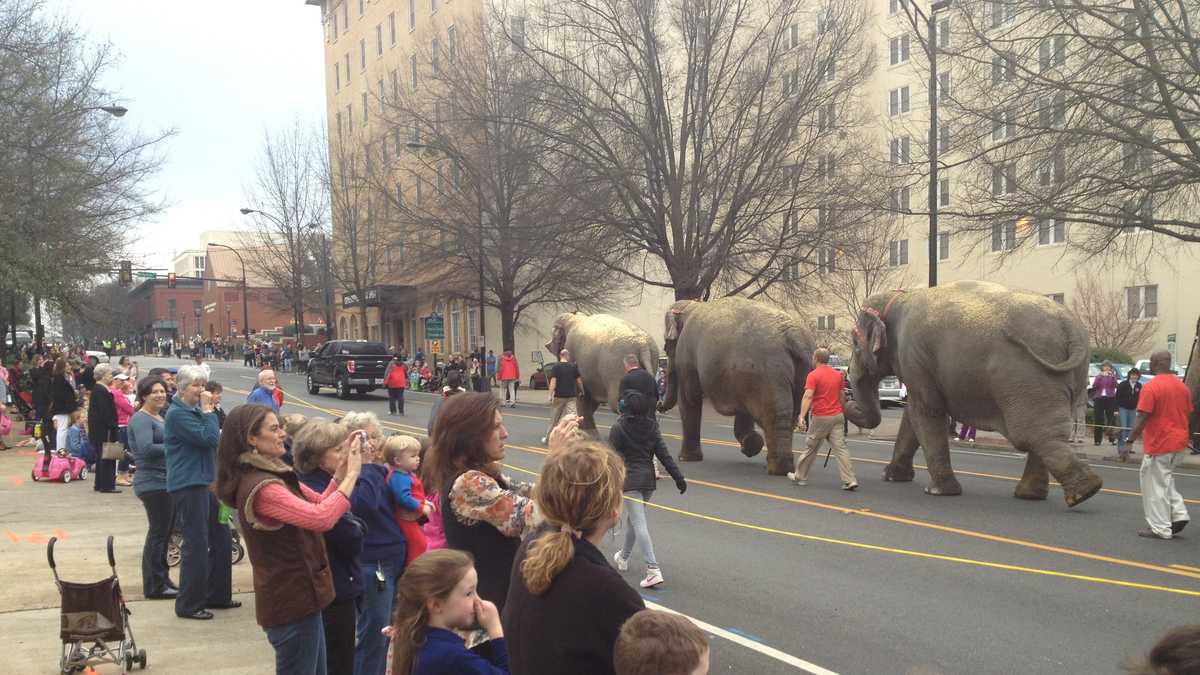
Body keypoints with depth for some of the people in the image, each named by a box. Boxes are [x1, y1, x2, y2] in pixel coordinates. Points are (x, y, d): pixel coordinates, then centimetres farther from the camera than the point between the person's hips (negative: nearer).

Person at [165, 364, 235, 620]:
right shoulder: (177, 414, -13)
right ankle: (188, 605, 5)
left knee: (221, 539, 13)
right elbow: (208, 438, -21)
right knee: (196, 545, -5)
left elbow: (214, 439, 23)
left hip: (206, 482, 10)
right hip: (188, 486, -10)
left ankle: (217, 595, 26)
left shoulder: (195, 410, 16)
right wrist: (208, 410, -15)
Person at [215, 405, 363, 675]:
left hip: (297, 595, 10)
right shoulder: (261, 487, -24)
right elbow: (322, 517, -31)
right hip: (291, 600, -10)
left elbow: (318, 503, 11)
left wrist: (342, 470, -4)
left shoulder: (274, 476, 8)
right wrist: (352, 475, -22)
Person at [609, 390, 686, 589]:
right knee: (633, 519, 23)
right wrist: (678, 477, 0)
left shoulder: (618, 428, -9)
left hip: (629, 480, -6)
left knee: (639, 524, -11)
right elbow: (663, 454, 0)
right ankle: (624, 557, 41)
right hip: (648, 479, 6)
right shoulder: (652, 426, 4)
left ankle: (653, 569, -21)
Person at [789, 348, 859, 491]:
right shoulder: (837, 374, 10)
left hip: (821, 417, -5)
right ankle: (850, 480, -8)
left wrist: (802, 417, -26)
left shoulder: (814, 375, -10)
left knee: (811, 448, 8)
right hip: (837, 415, 5)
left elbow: (808, 396, -21)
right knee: (840, 448, 0)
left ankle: (800, 476, 21)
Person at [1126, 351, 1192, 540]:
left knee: (1155, 485, 1)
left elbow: (1141, 419, -19)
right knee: (1165, 479, 23)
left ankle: (1160, 529, 4)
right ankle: (1179, 514, 11)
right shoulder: (1182, 386, 8)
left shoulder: (1151, 388, -16)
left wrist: (1130, 441, -12)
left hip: (1159, 444, -8)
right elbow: (1187, 414, 15)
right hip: (1179, 443, 8)